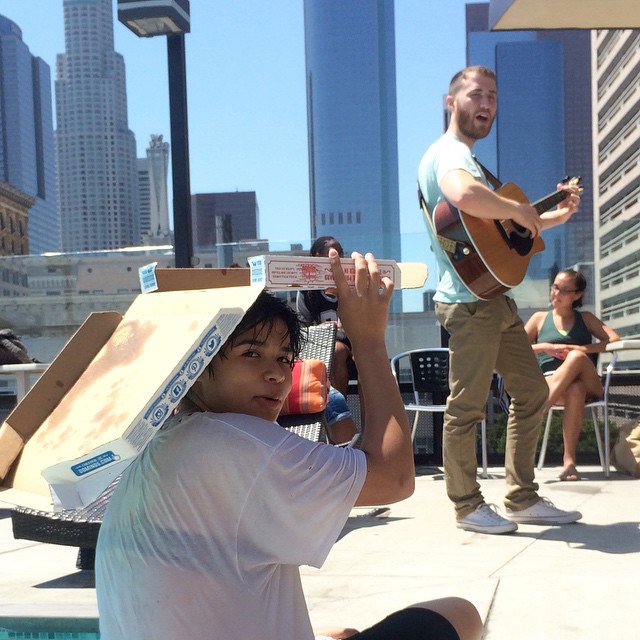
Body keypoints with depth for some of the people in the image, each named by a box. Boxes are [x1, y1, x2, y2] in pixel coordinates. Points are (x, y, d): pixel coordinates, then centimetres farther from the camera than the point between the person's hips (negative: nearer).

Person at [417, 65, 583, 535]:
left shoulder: (469, 158, 23)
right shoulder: (447, 154, -11)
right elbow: (465, 196, -36)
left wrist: (557, 217, 19)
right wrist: (521, 211, -21)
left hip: (497, 298, 11)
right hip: (469, 300, -11)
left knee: (532, 393, 12)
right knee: (467, 407, -2)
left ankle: (523, 499, 20)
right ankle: (467, 505, 10)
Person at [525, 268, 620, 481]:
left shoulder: (585, 319, 19)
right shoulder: (540, 318, 18)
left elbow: (615, 340, 2)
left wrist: (579, 349, -14)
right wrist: (546, 347, -8)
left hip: (589, 386, 1)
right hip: (548, 383, -1)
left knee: (576, 357, -36)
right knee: (575, 390, -39)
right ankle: (569, 460, -46)